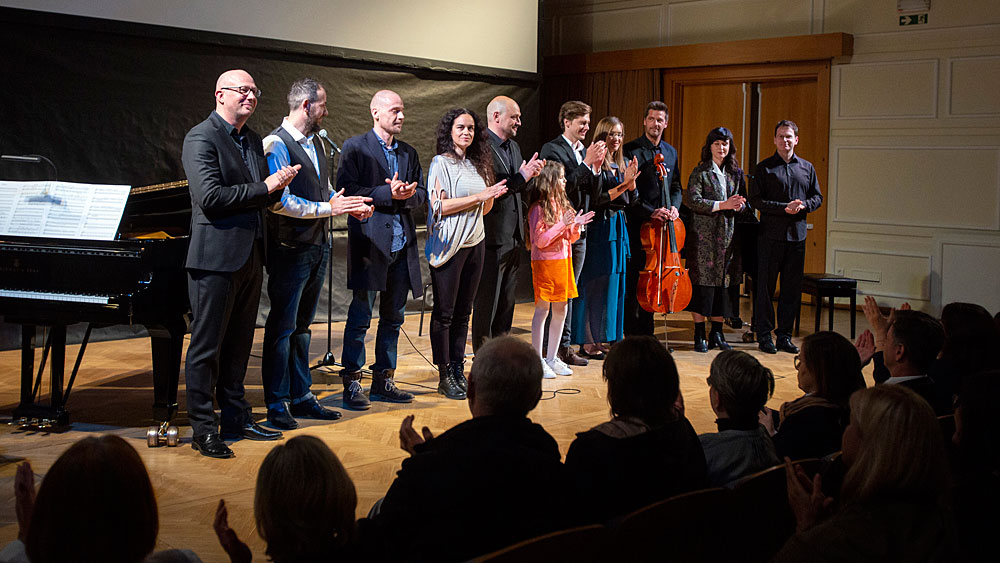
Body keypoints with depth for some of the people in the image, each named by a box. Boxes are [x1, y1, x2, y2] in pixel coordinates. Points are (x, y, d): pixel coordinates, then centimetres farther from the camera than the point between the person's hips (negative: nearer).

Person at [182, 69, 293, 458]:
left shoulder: (253, 141, 17)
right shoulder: (201, 138, -9)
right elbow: (210, 197, -20)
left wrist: (279, 184, 1)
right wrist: (265, 186, -15)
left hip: (250, 257, 8)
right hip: (216, 257, -8)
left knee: (239, 344, 15)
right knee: (207, 345, -1)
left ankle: (236, 417, 26)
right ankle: (203, 429, 6)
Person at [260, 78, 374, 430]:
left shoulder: (316, 143, 14)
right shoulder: (277, 144, -14)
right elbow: (280, 202, -21)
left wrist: (348, 205, 2)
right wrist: (328, 208, -18)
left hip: (317, 248, 9)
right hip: (290, 251, -9)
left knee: (302, 326, 16)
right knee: (282, 328, -1)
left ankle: (301, 397, 24)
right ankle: (277, 405, 8)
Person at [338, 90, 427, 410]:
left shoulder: (408, 153, 17)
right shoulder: (355, 147, -1)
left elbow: (422, 196, 14)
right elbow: (346, 190, -11)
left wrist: (406, 195, -9)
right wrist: (388, 194, -17)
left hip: (401, 247, 6)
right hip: (370, 244, -6)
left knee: (393, 317, 10)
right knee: (360, 316, -2)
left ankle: (383, 380, 19)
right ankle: (351, 383, 5)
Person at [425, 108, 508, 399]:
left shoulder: (476, 165, 14)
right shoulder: (441, 163, -4)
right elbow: (438, 206, -14)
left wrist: (494, 195, 0)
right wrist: (480, 195, -15)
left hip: (475, 244, 6)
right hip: (449, 245, -6)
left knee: (463, 312, 9)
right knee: (444, 313, -1)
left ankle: (458, 371, 16)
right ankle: (444, 376, 5)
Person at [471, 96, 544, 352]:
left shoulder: (514, 147, 15)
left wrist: (530, 176, -2)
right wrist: (521, 177, -22)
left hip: (513, 238, 9)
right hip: (492, 238, -9)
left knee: (507, 304, 15)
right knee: (486, 305, 0)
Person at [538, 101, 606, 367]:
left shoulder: (585, 151, 14)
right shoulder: (551, 149, -7)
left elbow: (594, 193, 10)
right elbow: (563, 186, -19)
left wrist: (597, 167, -5)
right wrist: (587, 162, -20)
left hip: (579, 231, 7)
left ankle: (563, 347, 17)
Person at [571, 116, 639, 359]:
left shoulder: (623, 164, 14)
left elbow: (631, 200, 12)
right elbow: (594, 200, -15)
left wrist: (631, 182, -6)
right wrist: (622, 186, -14)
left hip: (618, 228, 8)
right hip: (598, 228, -8)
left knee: (614, 283, 9)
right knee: (595, 284, -6)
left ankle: (602, 338, 17)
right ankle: (587, 342, 0)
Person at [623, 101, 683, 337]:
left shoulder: (671, 152, 16)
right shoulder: (632, 150, -4)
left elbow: (675, 186, 20)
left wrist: (674, 206, -1)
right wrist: (650, 212, -18)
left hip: (663, 226, 6)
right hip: (638, 225, -5)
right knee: (635, 280, -4)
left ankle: (646, 333, 18)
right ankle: (632, 335, 3)